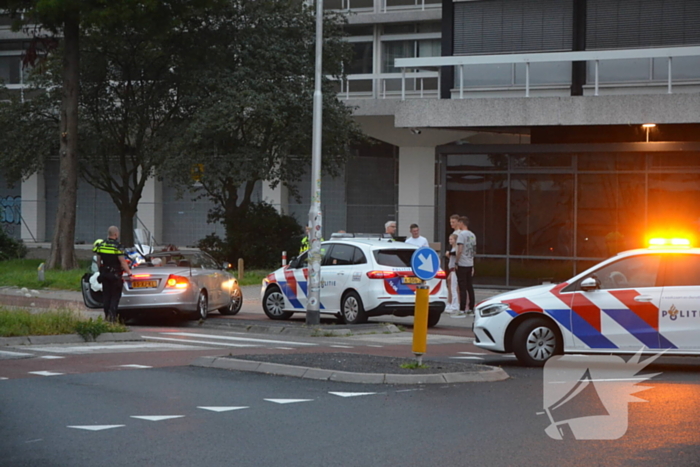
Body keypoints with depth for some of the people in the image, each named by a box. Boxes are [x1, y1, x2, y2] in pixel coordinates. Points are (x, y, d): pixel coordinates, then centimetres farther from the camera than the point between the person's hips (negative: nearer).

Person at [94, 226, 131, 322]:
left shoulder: (101, 245, 5)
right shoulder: (117, 246, -14)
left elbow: (98, 261, 11)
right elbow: (122, 262, -17)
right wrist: (129, 272, -10)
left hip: (104, 274, 5)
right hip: (115, 274, -5)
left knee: (106, 295, 11)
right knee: (115, 295, 0)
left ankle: (107, 315, 11)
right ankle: (112, 314, -15)